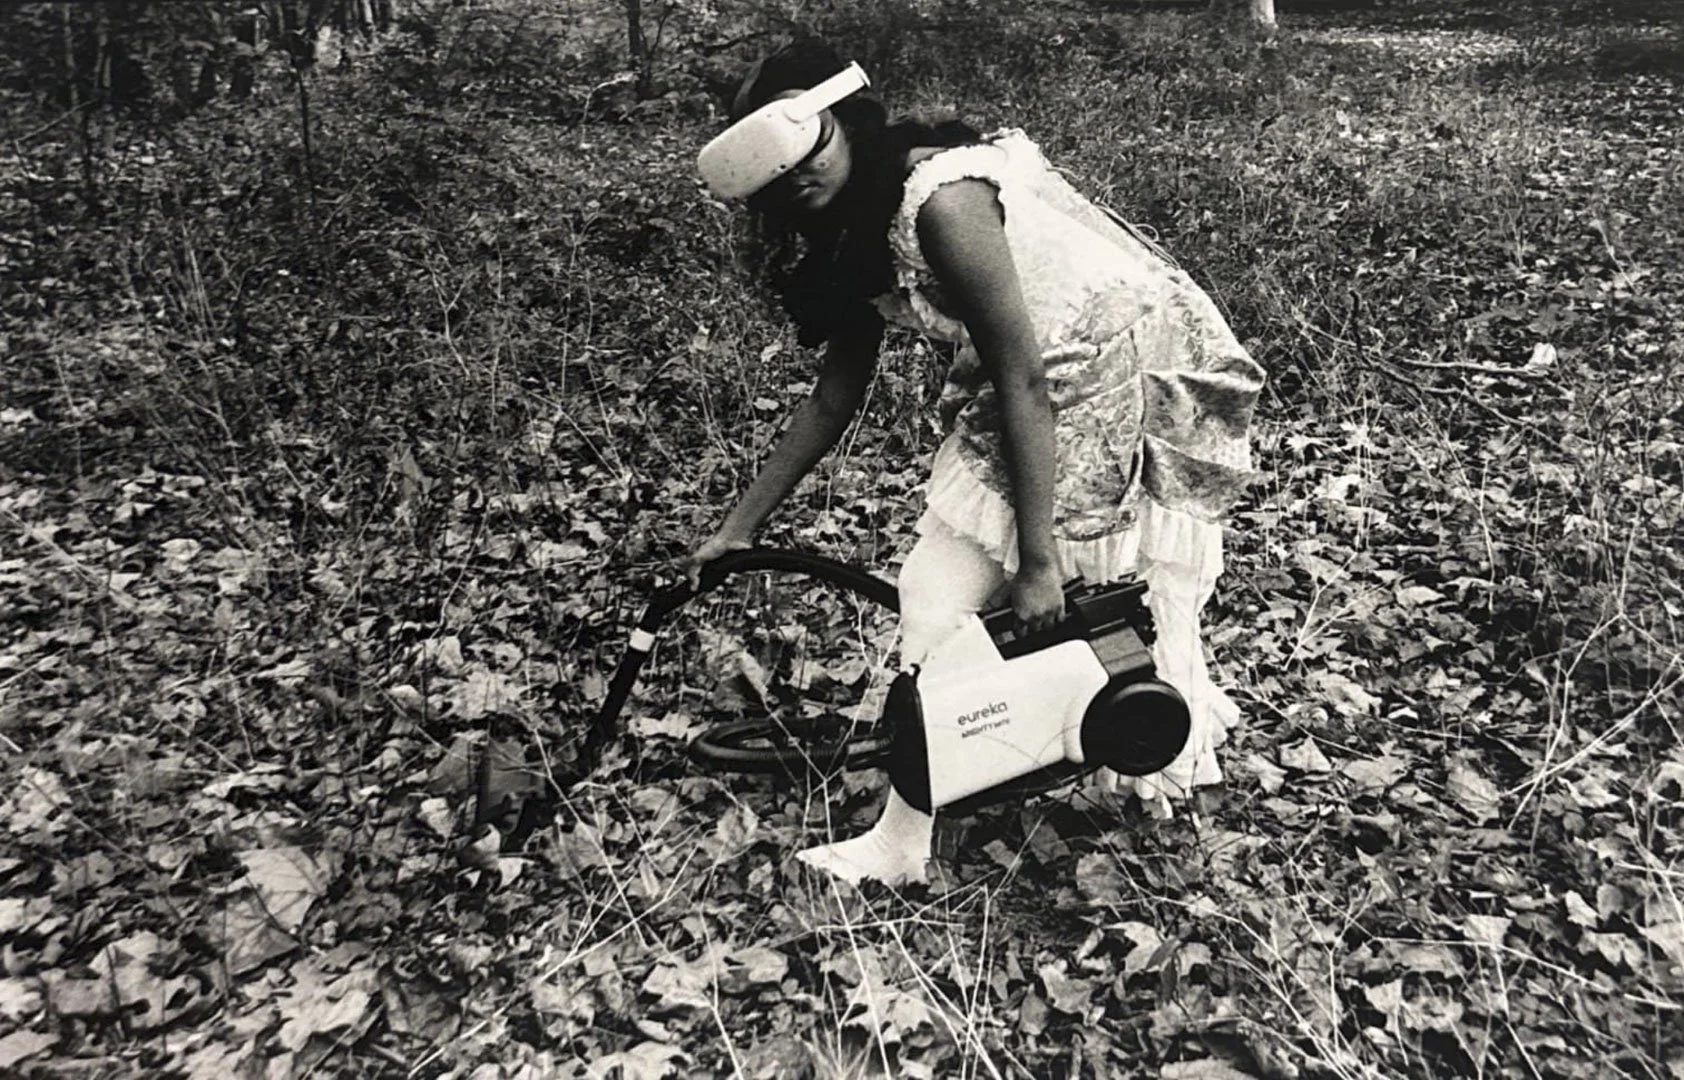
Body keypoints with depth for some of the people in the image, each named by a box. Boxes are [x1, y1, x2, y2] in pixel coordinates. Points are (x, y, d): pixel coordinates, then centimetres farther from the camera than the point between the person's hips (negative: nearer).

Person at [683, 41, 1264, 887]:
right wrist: (736, 529, 9)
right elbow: (834, 398, 7)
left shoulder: (940, 199, -26)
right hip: (1048, 386, 9)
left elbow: (1022, 383, -26)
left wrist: (1039, 557, -24)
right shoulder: (851, 236, 1)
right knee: (940, 593, 8)